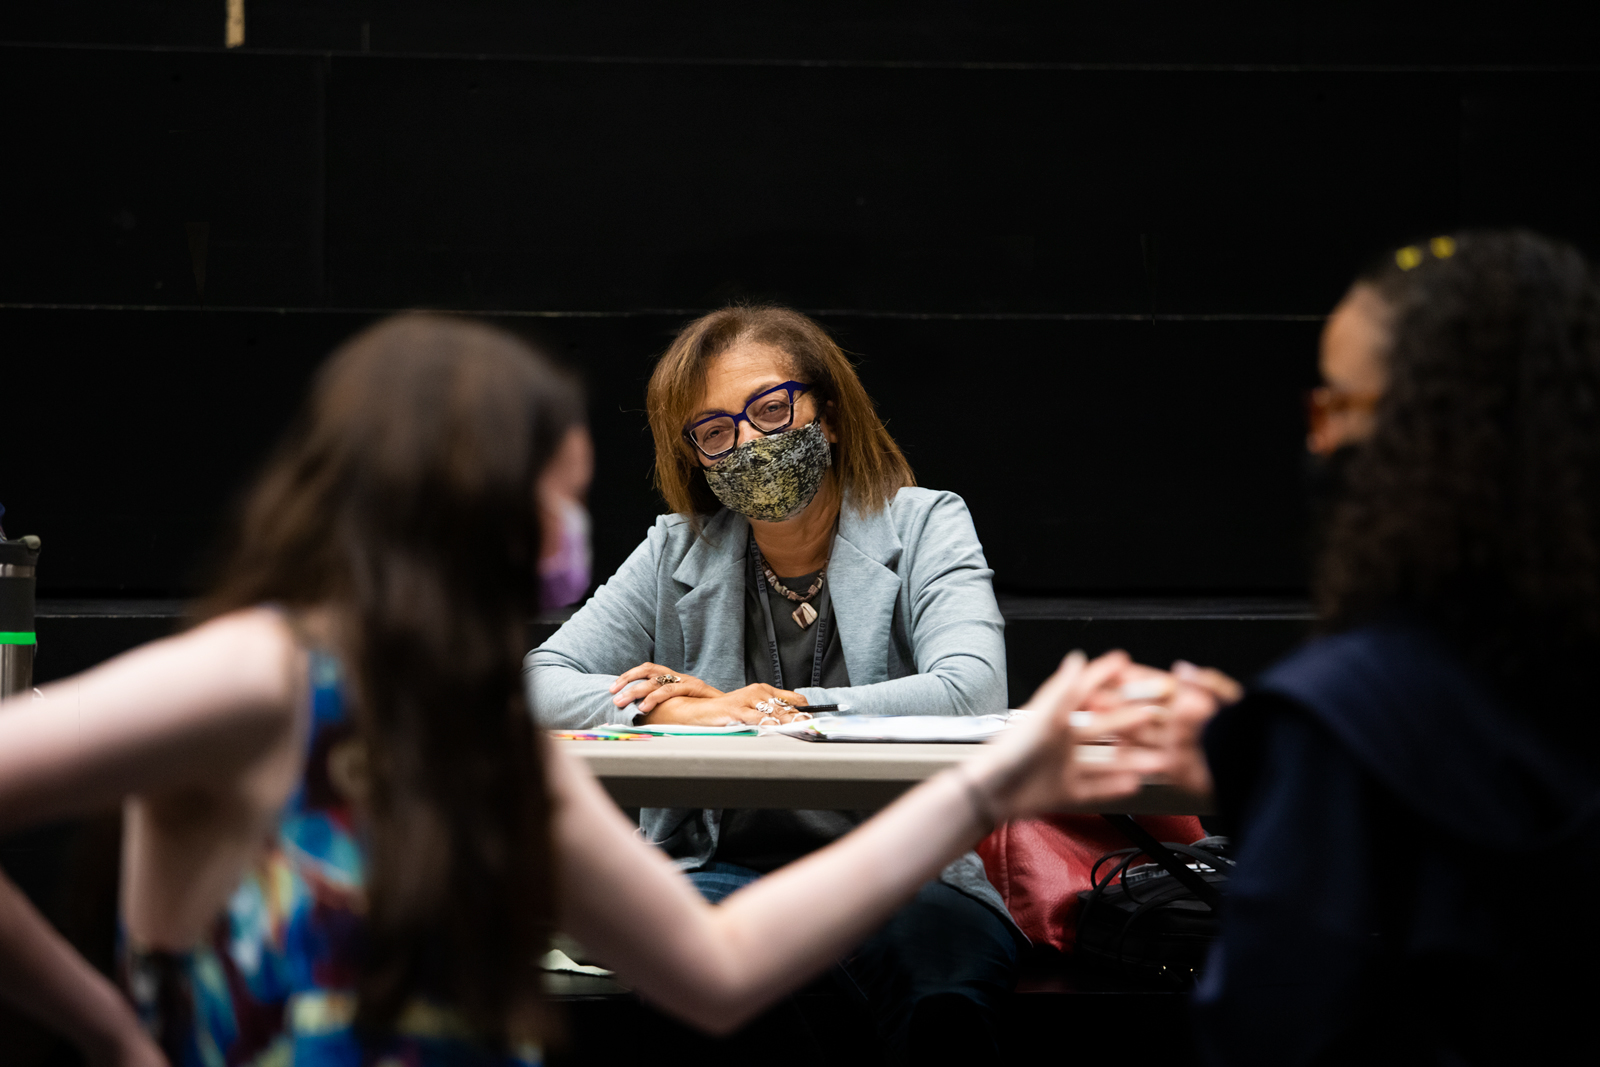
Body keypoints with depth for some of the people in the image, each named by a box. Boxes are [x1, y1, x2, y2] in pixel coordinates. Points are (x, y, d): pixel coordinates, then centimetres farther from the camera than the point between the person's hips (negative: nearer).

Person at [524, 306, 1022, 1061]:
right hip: (723, 873, 2)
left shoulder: (924, 527, 5)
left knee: (929, 944, -36)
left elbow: (972, 692, -13)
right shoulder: (678, 555, 13)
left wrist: (775, 706, -11)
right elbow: (536, 685, 4)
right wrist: (680, 711, -15)